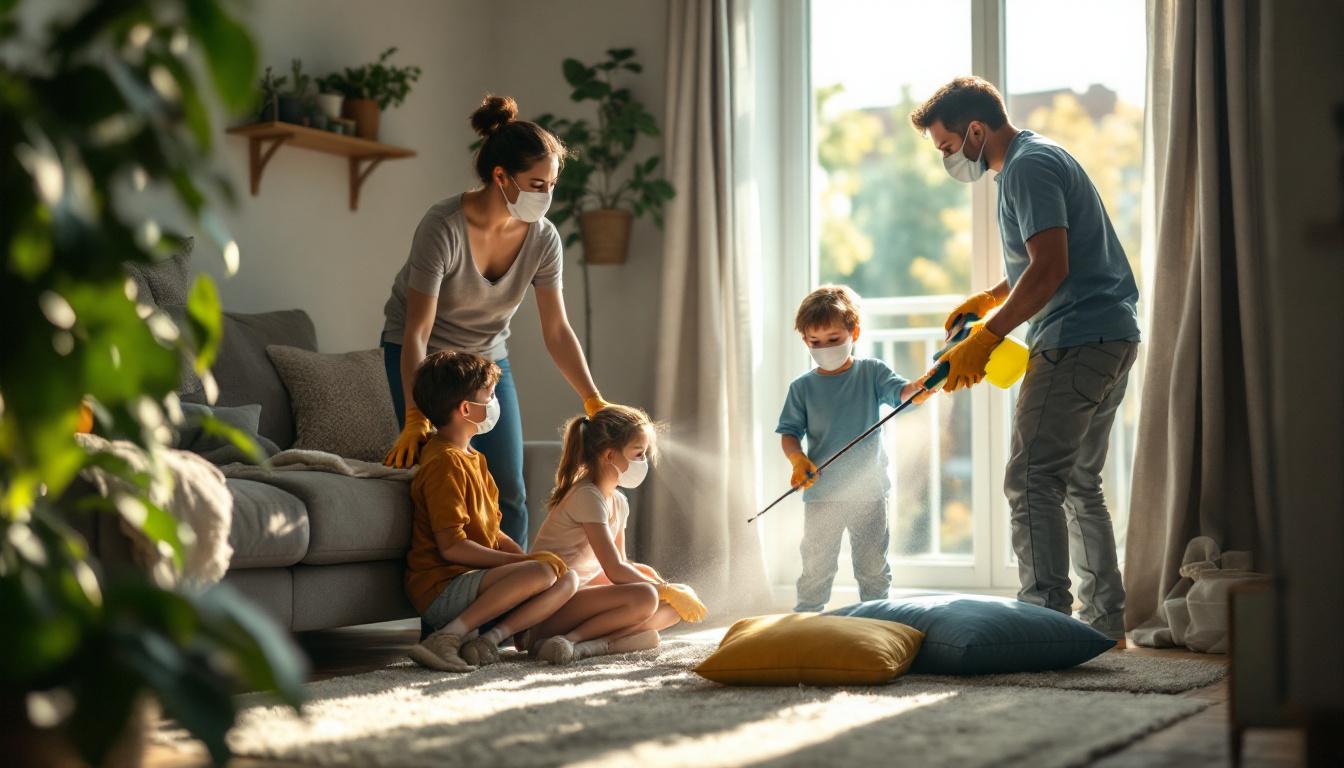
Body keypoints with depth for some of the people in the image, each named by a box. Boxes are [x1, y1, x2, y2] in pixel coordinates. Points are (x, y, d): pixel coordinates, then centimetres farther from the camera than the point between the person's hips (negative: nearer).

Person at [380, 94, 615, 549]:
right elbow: (416, 333, -29)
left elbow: (557, 331, -9)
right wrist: (415, 419, -34)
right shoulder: (444, 228, -29)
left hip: (488, 357, 5)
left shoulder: (542, 239, -15)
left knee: (510, 492, 0)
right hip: (420, 357, -5)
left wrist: (595, 403, -17)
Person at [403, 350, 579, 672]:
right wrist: (524, 562, -14)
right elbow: (452, 546, -19)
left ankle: (489, 638, -17)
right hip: (442, 588, -10)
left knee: (567, 580, -1)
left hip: (474, 581, 10)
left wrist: (524, 558, 3)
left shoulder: (473, 459, 20)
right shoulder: (445, 463, -13)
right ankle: (448, 637, -28)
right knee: (543, 572, -27)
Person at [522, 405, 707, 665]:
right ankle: (569, 639, -27)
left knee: (675, 606, -1)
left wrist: (648, 572, -2)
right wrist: (667, 590, -12)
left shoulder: (618, 502, 14)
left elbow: (618, 563, 20)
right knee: (643, 597, -31)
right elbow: (615, 571, -21)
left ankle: (594, 644, -19)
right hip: (550, 603, -10)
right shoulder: (588, 497, -16)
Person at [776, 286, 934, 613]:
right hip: (822, 492, 0)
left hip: (868, 489, 0)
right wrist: (798, 460, -21)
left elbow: (900, 391, -15)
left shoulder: (871, 372, 0)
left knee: (873, 567, 10)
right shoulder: (803, 387, 1)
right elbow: (789, 433, 1)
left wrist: (917, 389, -40)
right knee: (816, 567, 5)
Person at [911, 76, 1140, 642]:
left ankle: (1046, 615, -18)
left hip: (1077, 341, -11)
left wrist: (986, 338, -19)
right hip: (1112, 337, 11)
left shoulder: (1028, 167, -12)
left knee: (1033, 481, -13)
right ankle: (1104, 620, 18)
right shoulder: (1038, 159, 21)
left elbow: (1050, 269, -22)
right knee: (1079, 484, 15)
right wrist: (990, 298, 18)